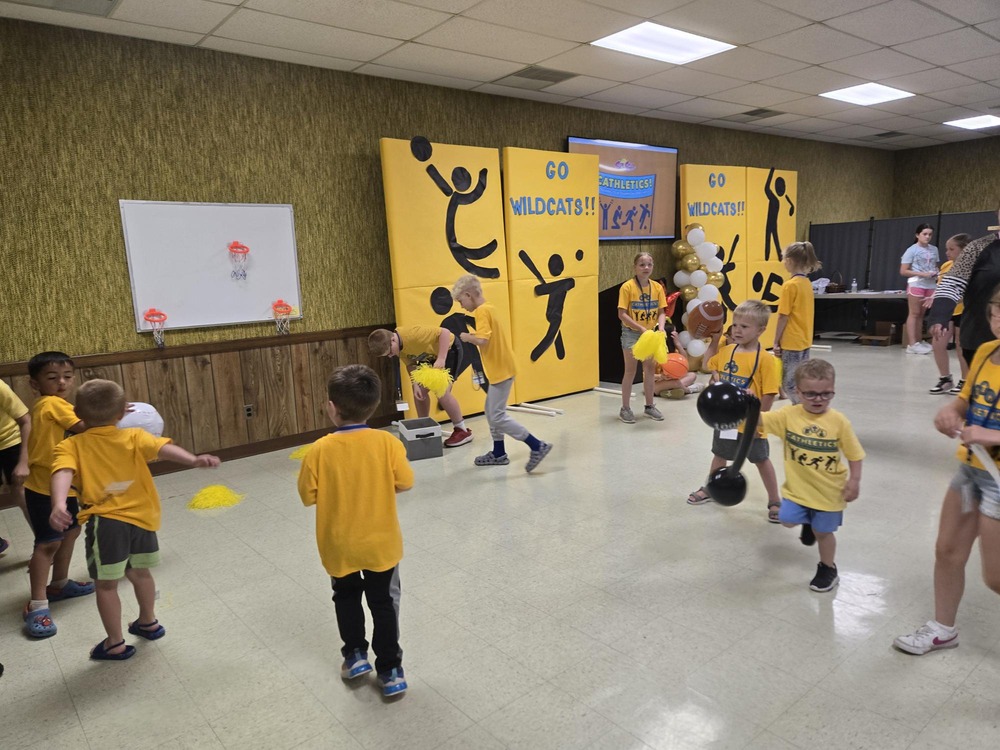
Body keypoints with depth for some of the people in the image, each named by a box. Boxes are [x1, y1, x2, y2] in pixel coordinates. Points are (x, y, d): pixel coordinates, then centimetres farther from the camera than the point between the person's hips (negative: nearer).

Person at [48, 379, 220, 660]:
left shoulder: (70, 446, 0)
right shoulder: (134, 437, 3)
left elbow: (63, 473, -19)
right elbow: (163, 448, -15)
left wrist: (59, 505, -35)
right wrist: (193, 460, -30)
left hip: (105, 522, -3)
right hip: (141, 518, 3)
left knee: (107, 584, 11)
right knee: (140, 572, 24)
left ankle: (115, 644, 20)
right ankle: (148, 622, 42)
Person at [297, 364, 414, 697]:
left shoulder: (319, 450, -19)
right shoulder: (387, 443, -18)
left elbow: (308, 496, -9)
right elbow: (404, 483, -8)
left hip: (339, 546, 0)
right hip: (381, 543, 0)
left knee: (346, 599, 27)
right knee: (384, 604, 16)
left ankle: (355, 655, 35)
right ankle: (390, 670, 24)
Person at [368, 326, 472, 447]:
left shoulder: (413, 335, -37)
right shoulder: (398, 346, -12)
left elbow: (445, 332, -34)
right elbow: (410, 364, -1)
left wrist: (441, 359, -39)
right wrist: (415, 385, -15)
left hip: (449, 348, -8)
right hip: (431, 355, 8)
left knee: (442, 391, -16)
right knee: (419, 391, 4)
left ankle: (462, 431, -4)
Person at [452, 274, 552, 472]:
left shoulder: (482, 311, -17)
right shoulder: (489, 308, 13)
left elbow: (482, 341, -28)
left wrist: (467, 337, -11)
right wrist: (473, 336, 9)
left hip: (501, 369, -10)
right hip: (501, 367, 10)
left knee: (498, 416, -7)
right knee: (491, 412, 17)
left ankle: (537, 446, -4)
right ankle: (498, 454, 26)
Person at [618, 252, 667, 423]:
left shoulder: (657, 287, 0)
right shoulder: (627, 287, -14)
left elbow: (661, 312, 1)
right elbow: (622, 314, -16)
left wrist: (661, 327, -18)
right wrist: (641, 328, -22)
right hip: (631, 333, -5)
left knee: (650, 369, 12)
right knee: (630, 371, 2)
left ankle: (649, 406, 26)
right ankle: (625, 409, 12)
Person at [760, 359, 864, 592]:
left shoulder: (838, 421, -13)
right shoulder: (789, 415, -12)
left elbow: (854, 454, -4)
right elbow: (759, 419, -18)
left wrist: (854, 481, -8)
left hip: (829, 490, -1)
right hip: (798, 486, 2)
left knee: (822, 531, 11)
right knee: (787, 519, -7)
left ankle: (828, 569, 38)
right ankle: (808, 522, 30)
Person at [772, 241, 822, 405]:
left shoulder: (790, 285, -16)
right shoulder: (807, 283, 8)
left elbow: (783, 317, -16)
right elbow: (804, 313, 13)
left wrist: (776, 342, -9)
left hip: (791, 343, -8)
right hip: (804, 341, 8)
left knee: (789, 385, -1)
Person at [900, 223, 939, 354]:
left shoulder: (934, 249, 12)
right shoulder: (912, 250, -4)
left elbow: (935, 266, 24)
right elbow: (903, 271, -8)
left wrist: (936, 273, 0)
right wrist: (922, 274, -16)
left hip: (930, 285, 5)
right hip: (916, 284, -5)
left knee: (921, 314, 9)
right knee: (914, 314, -5)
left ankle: (919, 342, 14)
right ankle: (912, 344, -8)